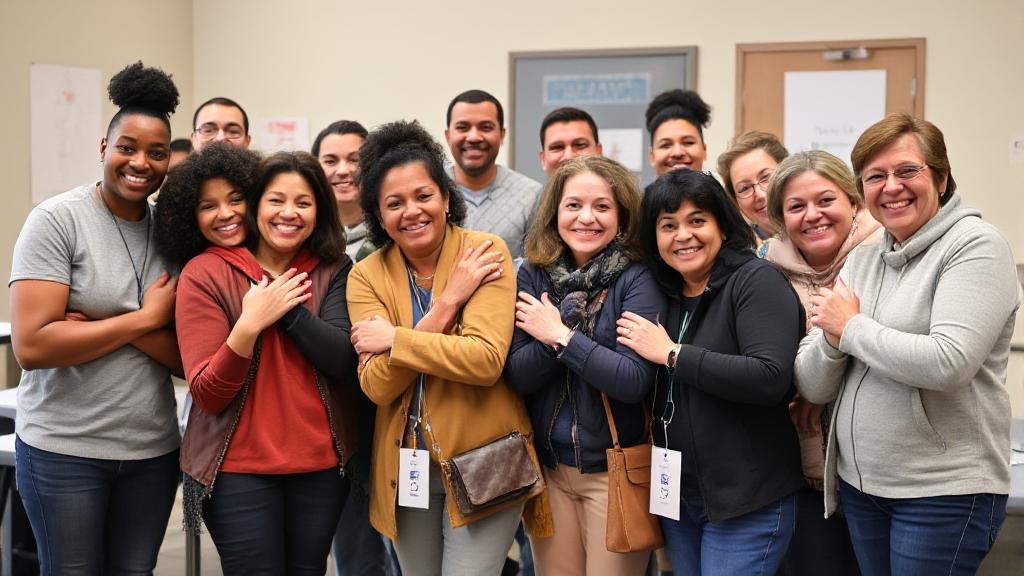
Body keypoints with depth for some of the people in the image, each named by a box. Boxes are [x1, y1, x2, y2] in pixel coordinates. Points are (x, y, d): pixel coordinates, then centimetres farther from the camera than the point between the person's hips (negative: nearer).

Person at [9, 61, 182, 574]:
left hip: (152, 450, 4)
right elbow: (31, 347, -19)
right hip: (64, 449, -4)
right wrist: (144, 319, -14)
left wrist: (104, 325, -17)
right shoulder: (57, 219, -9)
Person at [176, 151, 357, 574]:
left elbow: (345, 362, -12)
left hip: (321, 464, 3)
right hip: (238, 467, -3)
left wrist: (286, 307, -17)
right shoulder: (206, 273, -6)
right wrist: (250, 324, -24)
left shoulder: (333, 271, 3)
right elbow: (207, 394, -11)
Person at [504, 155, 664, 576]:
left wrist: (561, 335, -19)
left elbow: (635, 381, -21)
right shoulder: (533, 276, 1)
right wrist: (549, 339, -22)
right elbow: (516, 376, -5)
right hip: (548, 465, 4)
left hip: (614, 468, -4)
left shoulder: (637, 280, -11)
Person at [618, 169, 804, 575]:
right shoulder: (664, 292, 8)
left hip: (748, 501, -7)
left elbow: (771, 378, -26)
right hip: (677, 495, 7)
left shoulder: (757, 281, -12)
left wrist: (672, 354, -19)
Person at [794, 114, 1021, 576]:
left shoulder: (975, 244, -9)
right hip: (859, 485, 6)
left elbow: (948, 363, -24)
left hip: (945, 491, -6)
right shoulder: (861, 260, 9)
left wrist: (852, 328, -12)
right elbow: (812, 387, 6)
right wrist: (832, 339, -14)